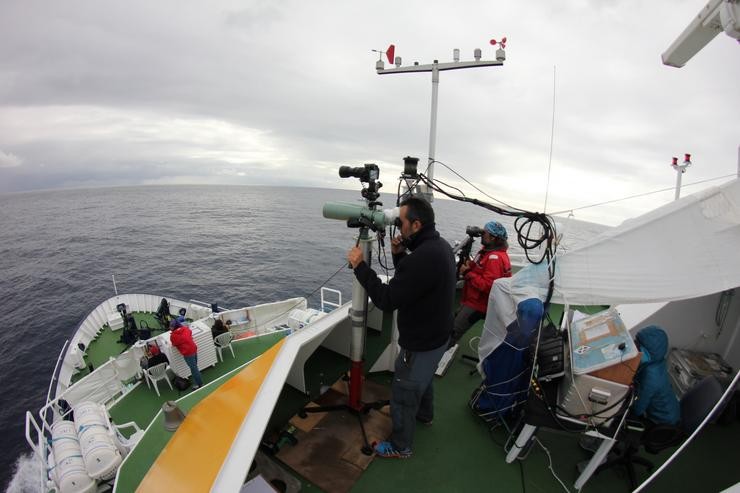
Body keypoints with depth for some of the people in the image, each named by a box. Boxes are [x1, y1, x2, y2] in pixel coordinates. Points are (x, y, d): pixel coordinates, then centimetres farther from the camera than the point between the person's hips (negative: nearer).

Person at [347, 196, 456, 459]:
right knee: (424, 378, 34)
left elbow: (387, 300, -31)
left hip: (421, 344, -9)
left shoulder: (424, 257, -35)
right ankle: (424, 414, 60)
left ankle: (400, 446, 36)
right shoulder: (440, 245, -3)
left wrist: (360, 265, -24)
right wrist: (399, 254, -7)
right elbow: (410, 278, 9)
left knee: (403, 395, 13)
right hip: (437, 335, 9)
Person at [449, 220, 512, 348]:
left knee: (453, 331, -3)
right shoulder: (489, 250, 7)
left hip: (478, 304, -10)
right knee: (453, 323, 22)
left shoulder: (495, 258, -26)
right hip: (474, 300, 10)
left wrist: (467, 273, -26)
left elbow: (486, 286, -32)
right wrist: (471, 265, -6)